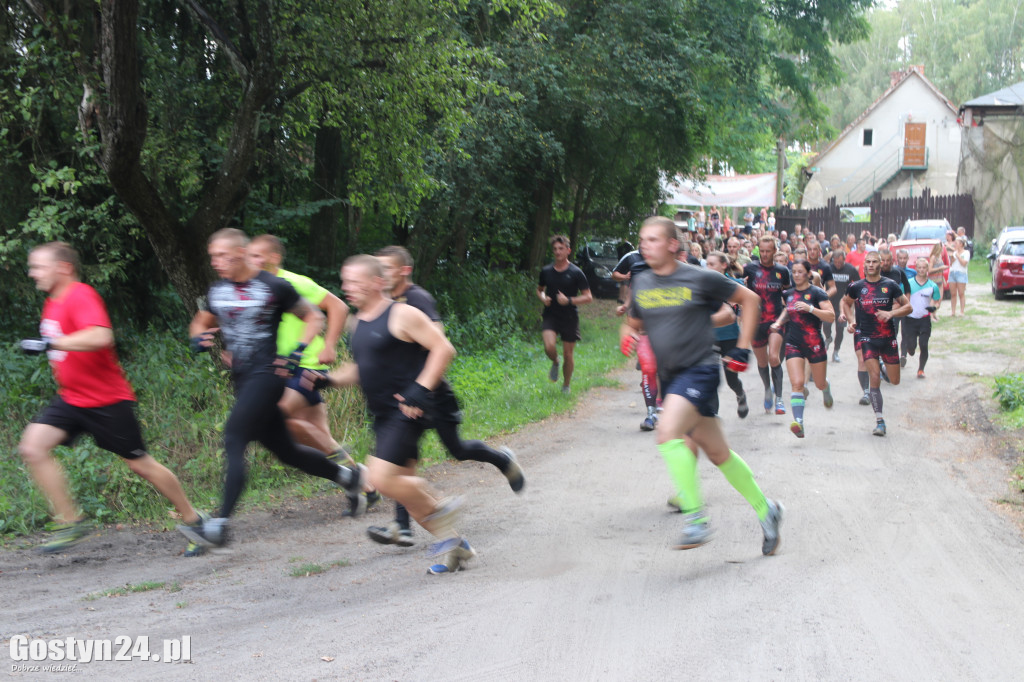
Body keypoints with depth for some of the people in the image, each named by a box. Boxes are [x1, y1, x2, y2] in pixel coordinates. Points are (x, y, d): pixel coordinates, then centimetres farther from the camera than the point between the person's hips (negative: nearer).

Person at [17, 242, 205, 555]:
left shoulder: (81, 296, -18)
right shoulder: (52, 303, 11)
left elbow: (100, 336, -36)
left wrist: (49, 343, -33)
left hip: (106, 401, -8)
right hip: (70, 399, 8)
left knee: (140, 464, 1)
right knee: (32, 447, -11)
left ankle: (192, 520, 18)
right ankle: (71, 523, -6)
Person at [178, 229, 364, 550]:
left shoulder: (274, 287, -8)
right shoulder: (217, 291, 10)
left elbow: (314, 318, 2)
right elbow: (200, 322, 26)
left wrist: (296, 352, -12)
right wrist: (198, 338, 2)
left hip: (267, 375, -7)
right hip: (242, 379, 7)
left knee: (233, 439, -19)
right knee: (283, 448, 12)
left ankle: (220, 525, -21)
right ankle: (347, 476, 31)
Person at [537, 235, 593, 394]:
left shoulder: (576, 273, -4)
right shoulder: (546, 271, 5)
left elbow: (588, 297, -3)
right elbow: (539, 289, 22)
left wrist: (569, 300, -18)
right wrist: (543, 298, -2)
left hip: (569, 318, -1)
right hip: (550, 315, 1)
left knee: (568, 355, 4)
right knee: (549, 346, -23)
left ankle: (566, 386, 25)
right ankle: (555, 363, 12)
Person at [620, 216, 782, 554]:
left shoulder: (700, 279, -7)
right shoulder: (641, 283, 8)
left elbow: (749, 298, 4)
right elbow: (632, 324, 23)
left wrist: (742, 349, 0)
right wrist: (626, 337, -2)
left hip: (699, 370, -6)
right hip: (670, 376, 6)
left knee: (668, 432, -28)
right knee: (718, 454, 13)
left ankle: (696, 520, -22)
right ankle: (765, 510, 31)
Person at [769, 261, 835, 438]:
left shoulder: (816, 293, -6)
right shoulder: (789, 294, 9)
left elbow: (831, 316, -14)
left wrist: (810, 308, -25)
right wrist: (779, 322, 11)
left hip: (814, 344, -3)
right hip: (793, 344, 3)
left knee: (820, 383, 12)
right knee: (796, 383, -15)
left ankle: (827, 390, 51)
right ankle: (798, 422, -24)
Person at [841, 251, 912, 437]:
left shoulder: (890, 285, 1)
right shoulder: (856, 287, 2)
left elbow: (908, 307, 5)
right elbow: (846, 303, 20)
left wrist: (891, 314, -14)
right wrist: (851, 320, 3)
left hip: (888, 336, 2)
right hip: (865, 336, -1)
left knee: (895, 380, 9)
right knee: (874, 377, -16)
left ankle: (883, 364, 46)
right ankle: (879, 420, -10)